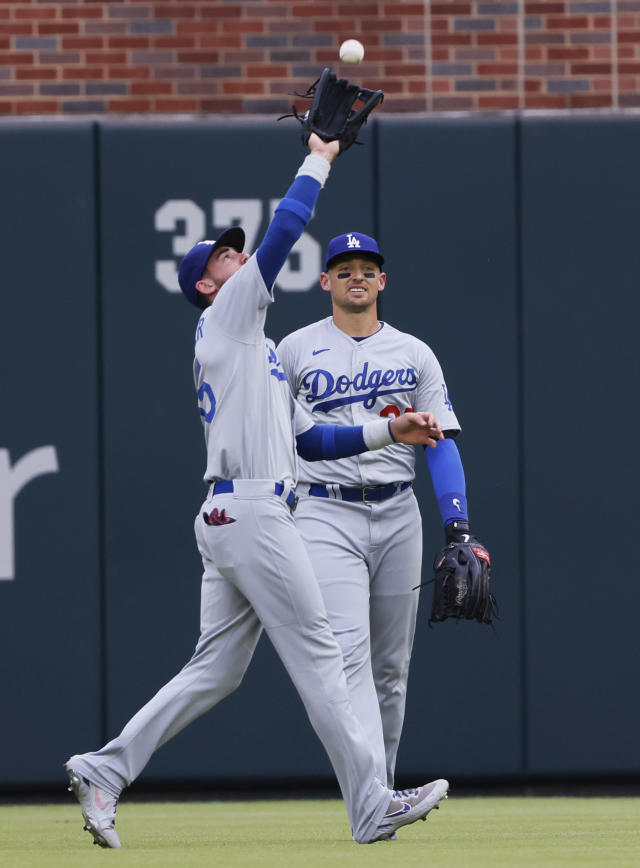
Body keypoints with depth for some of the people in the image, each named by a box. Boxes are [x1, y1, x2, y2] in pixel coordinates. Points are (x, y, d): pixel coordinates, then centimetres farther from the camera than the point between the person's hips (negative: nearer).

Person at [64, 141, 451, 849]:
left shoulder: (252, 349, 26)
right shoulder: (226, 316, 1)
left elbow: (309, 439, 24)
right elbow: (285, 229, -9)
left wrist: (386, 432, 14)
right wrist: (318, 160, 3)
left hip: (228, 517, 10)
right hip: (249, 511, -10)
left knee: (215, 671, 8)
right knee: (317, 655, -7)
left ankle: (103, 772, 4)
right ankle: (372, 807, -6)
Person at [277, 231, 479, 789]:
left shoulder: (415, 355, 9)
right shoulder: (296, 350, 5)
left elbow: (442, 443, 5)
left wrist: (457, 528, -7)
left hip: (397, 515, 3)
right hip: (326, 516, -3)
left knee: (391, 666, 8)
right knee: (349, 654, -18)